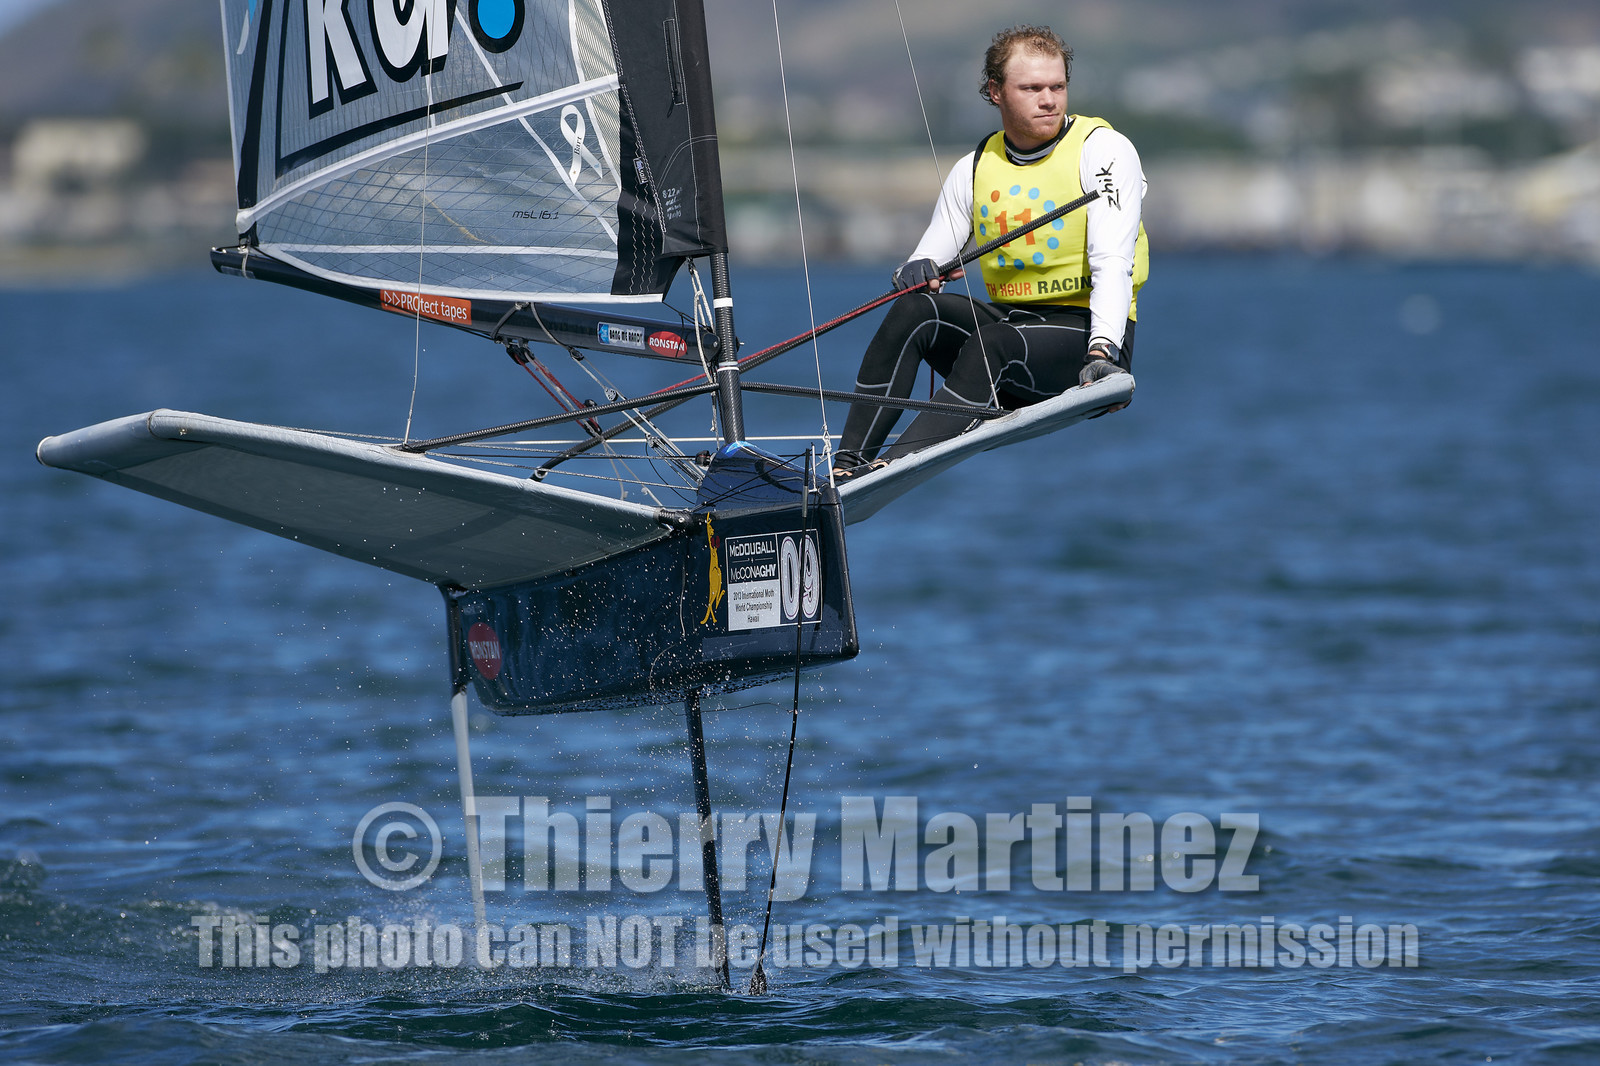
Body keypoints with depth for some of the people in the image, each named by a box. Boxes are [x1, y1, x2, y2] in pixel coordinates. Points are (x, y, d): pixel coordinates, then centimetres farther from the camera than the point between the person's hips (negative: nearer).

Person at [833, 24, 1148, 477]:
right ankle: (845, 464, -30)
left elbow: (1113, 263, -17)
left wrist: (1102, 353, -32)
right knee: (913, 309, -22)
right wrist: (916, 273, -16)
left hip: (1086, 328, -5)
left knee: (994, 342, -35)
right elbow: (929, 260, 11)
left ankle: (890, 469, -49)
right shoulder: (974, 169, 10)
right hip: (1009, 321, 5)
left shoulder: (1103, 149, -5)